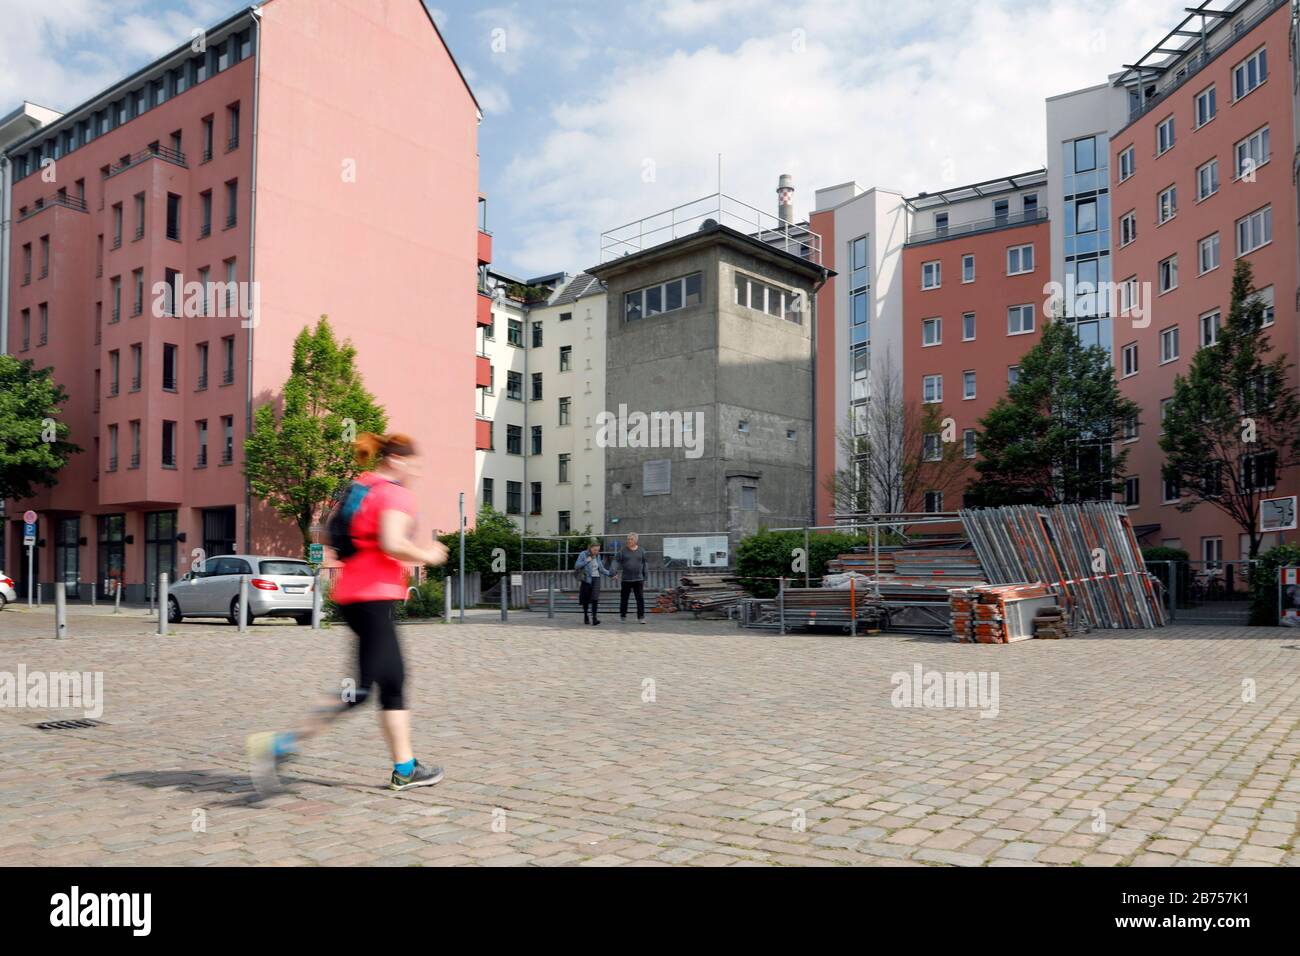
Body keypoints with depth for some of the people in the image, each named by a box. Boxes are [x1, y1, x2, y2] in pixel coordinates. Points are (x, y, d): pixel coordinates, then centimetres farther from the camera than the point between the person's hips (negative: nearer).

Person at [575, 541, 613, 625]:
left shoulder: (597, 556, 10)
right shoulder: (583, 554, -3)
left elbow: (601, 569, 15)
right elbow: (576, 566, -8)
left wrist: (610, 574, 3)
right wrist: (586, 561, -16)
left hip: (596, 579, 2)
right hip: (586, 579, -2)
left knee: (595, 599, -13)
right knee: (585, 600, 5)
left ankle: (594, 618, -16)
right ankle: (586, 617, 23)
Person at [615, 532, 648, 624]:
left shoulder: (641, 552, 8)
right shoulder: (623, 551, 2)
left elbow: (644, 565, 12)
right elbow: (617, 562, -3)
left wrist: (644, 578, 11)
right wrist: (615, 572, -21)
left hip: (638, 579, 1)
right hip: (626, 579, -1)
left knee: (640, 599, -4)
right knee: (624, 599, 7)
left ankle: (641, 617, 0)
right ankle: (623, 617, 19)